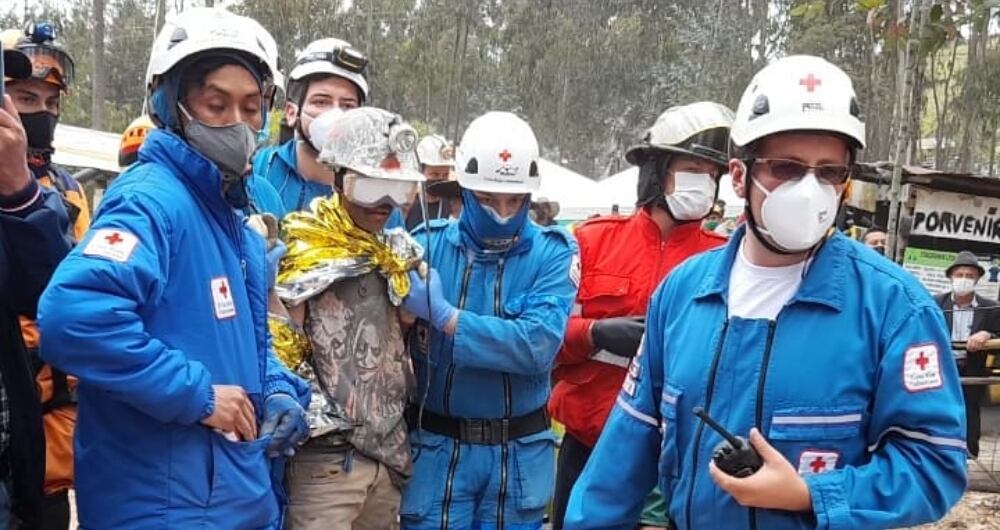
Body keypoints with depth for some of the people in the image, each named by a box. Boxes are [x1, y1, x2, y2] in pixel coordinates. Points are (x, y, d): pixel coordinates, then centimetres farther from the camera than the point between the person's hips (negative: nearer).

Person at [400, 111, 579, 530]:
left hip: (520, 453, 1)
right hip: (438, 447, 0)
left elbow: (538, 346, -21)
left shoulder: (552, 253, -6)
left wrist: (445, 316, -23)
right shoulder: (428, 244, -4)